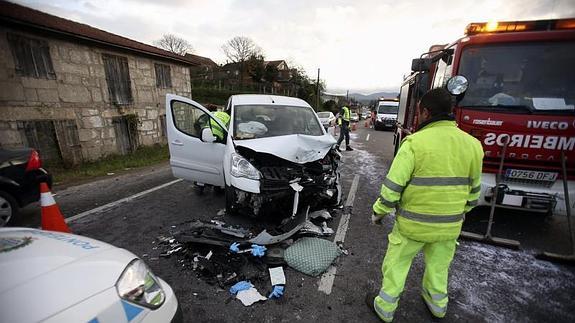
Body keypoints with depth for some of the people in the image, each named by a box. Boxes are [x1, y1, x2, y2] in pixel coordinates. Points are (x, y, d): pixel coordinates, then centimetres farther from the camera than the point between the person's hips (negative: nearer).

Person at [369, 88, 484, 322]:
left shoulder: (415, 142, -20)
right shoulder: (472, 144, -2)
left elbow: (392, 186, -20)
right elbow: (473, 192, 8)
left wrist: (379, 212, -5)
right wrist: (459, 214, 23)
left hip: (412, 224, -5)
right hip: (449, 226, 5)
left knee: (396, 265, 14)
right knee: (438, 267, 27)